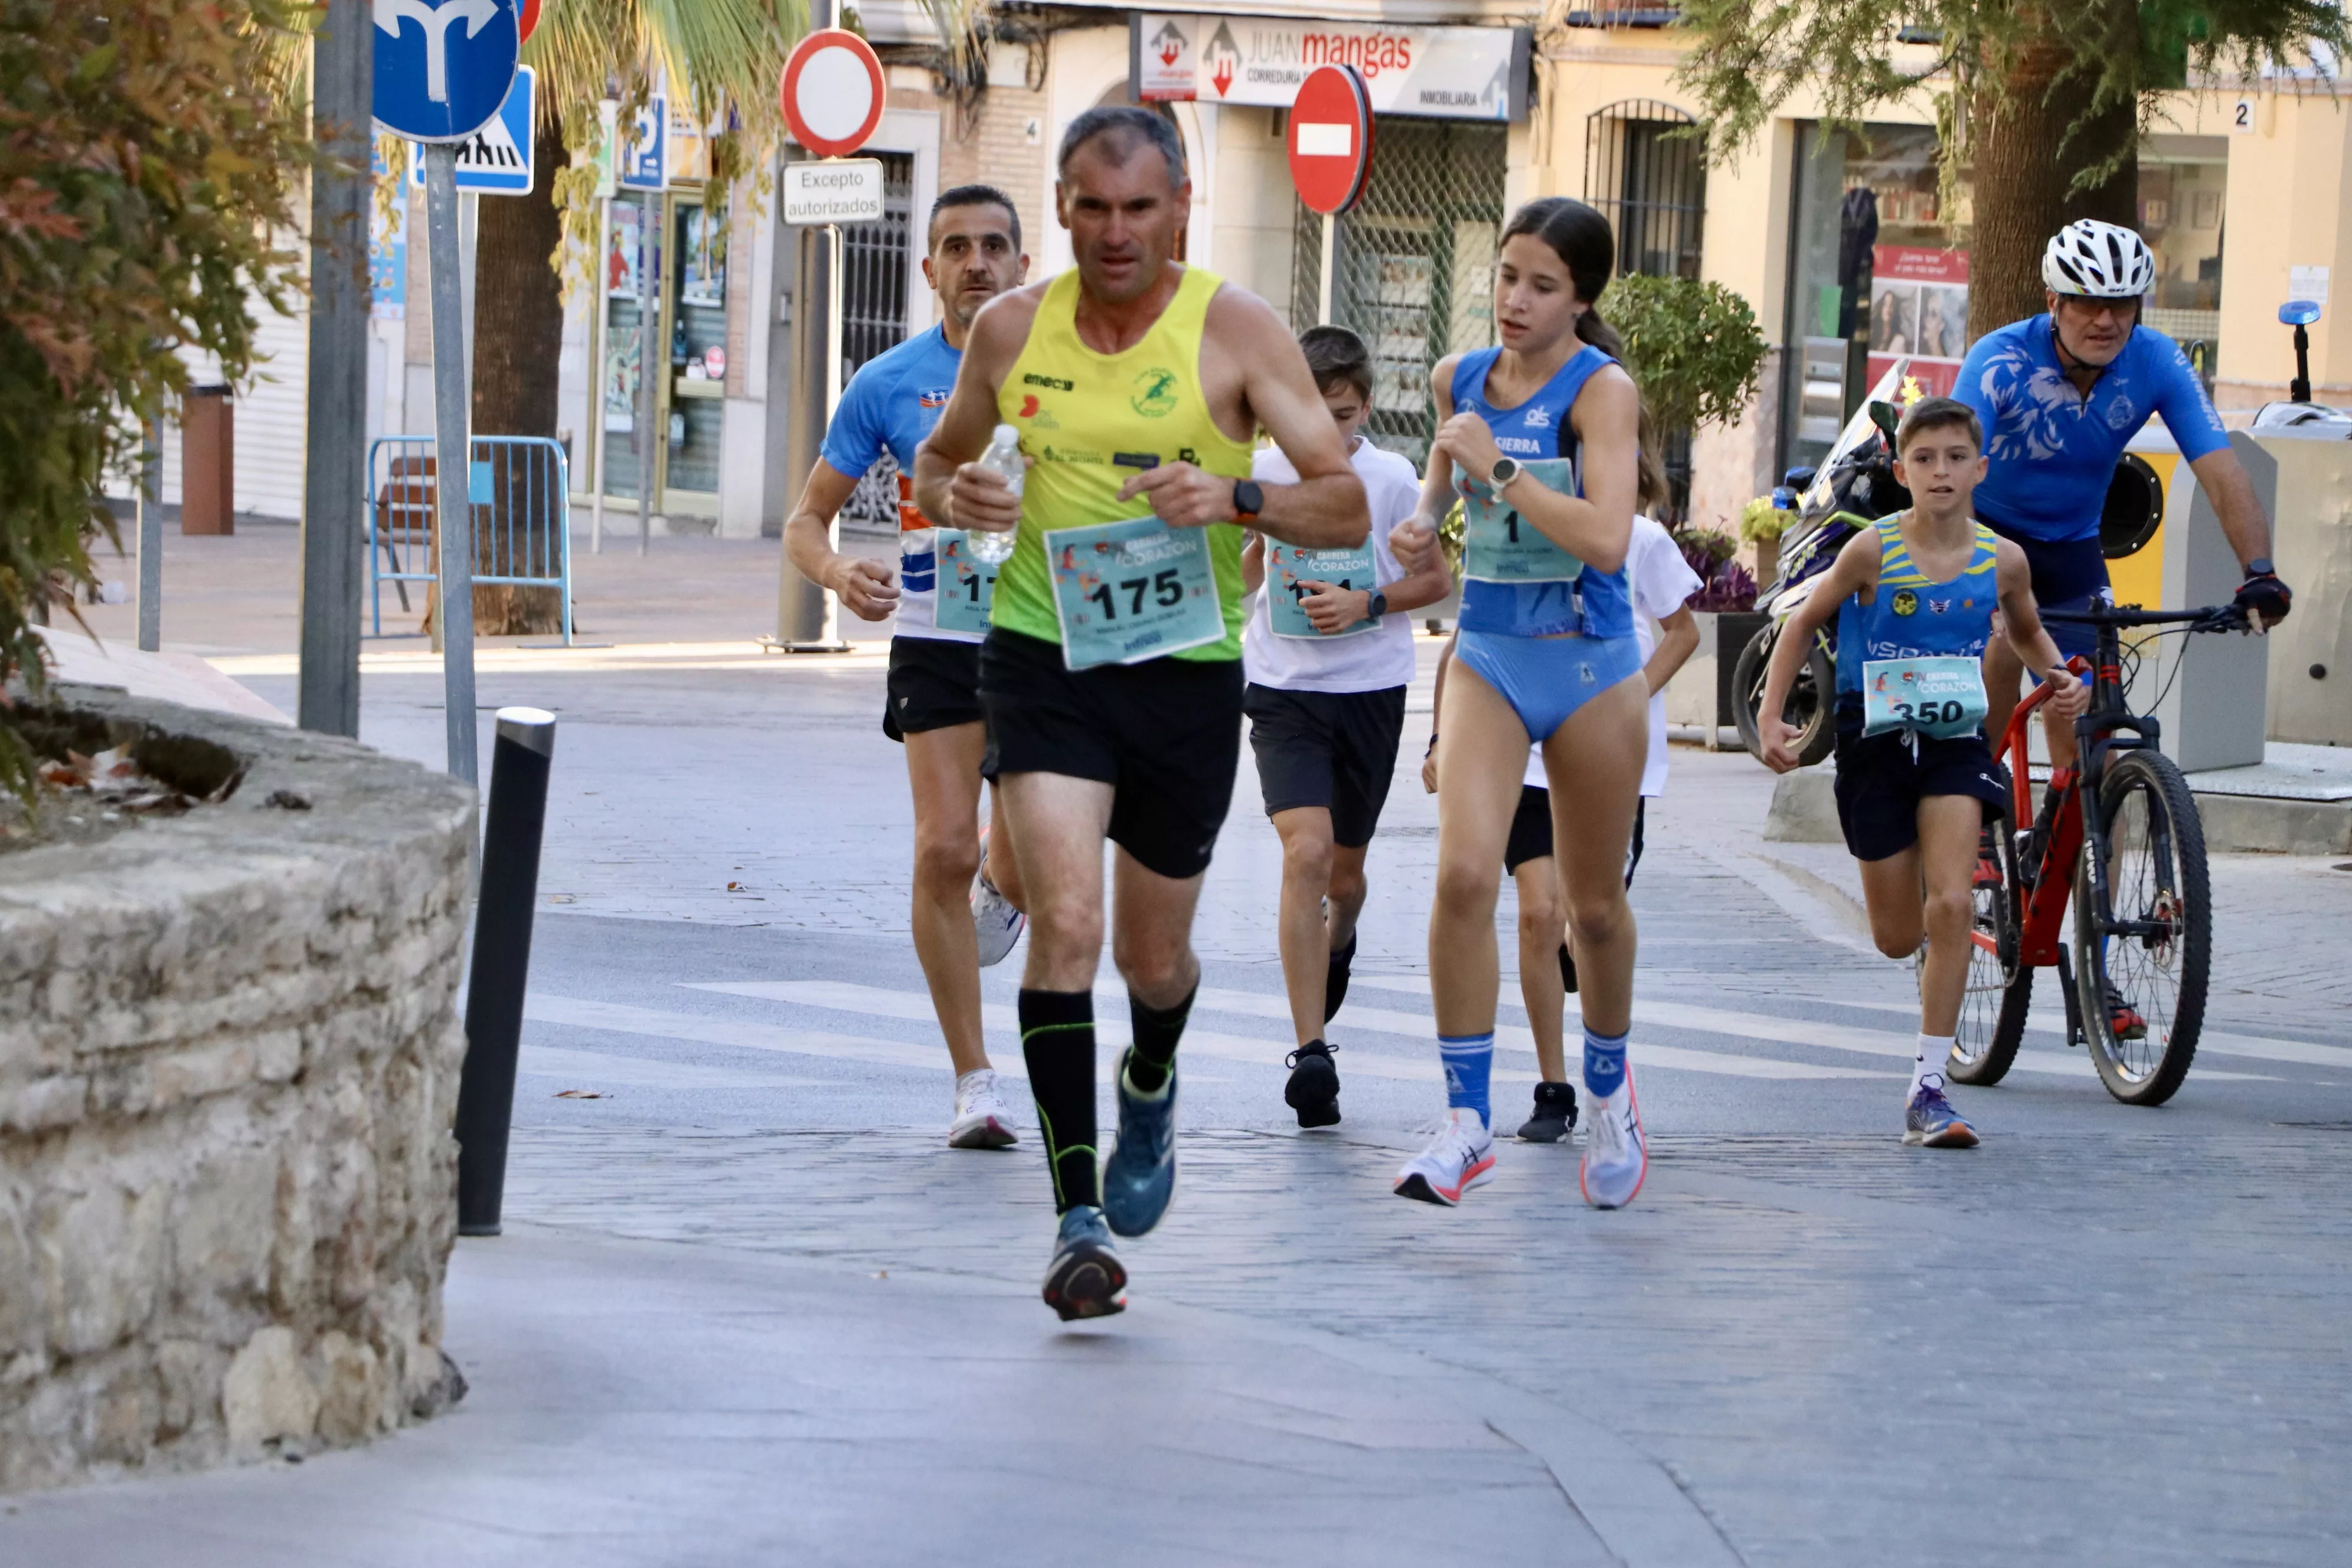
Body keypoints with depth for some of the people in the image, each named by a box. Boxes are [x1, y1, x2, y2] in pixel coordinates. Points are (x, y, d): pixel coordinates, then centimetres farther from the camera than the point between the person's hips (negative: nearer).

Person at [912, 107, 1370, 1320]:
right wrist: (952, 495, -6)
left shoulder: (1235, 331, -7)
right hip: (1043, 659, 0)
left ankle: (1149, 1085, 50)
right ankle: (1079, 1218, -18)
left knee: (1153, 958, 13)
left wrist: (1236, 498, -28)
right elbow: (938, 461, 18)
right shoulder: (1013, 330, 1)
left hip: (1186, 670, 0)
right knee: (1065, 921, -19)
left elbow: (1347, 505, -8)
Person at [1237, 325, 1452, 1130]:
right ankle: (1311, 1053, -21)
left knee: (1344, 869, 14)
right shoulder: (1266, 470, -2)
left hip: (1371, 692, 1)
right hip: (1284, 692, -1)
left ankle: (1338, 942, 53)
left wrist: (1366, 603, -13)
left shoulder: (1392, 480, -6)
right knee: (1306, 852, -19)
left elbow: (1438, 579, 1)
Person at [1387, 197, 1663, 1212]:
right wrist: (1425, 519, 7)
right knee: (1463, 875, -18)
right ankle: (1466, 1124, -12)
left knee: (1594, 905, 11)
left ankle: (1608, 1091, 38)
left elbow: (1606, 540, -25)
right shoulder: (1461, 378, 3)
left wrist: (1498, 466, -24)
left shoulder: (1600, 389, -12)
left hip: (1590, 670, -3)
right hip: (1488, 659, 3)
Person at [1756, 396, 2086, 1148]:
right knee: (1898, 938, 6)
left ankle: (1928, 1086, -12)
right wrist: (1771, 718, -6)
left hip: (1956, 746, 0)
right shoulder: (1873, 551, -10)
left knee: (1951, 906, -18)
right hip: (1877, 746, 0)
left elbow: (2027, 633, 17)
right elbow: (1802, 625, 2)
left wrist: (2062, 681, -3)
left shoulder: (2002, 559, -4)